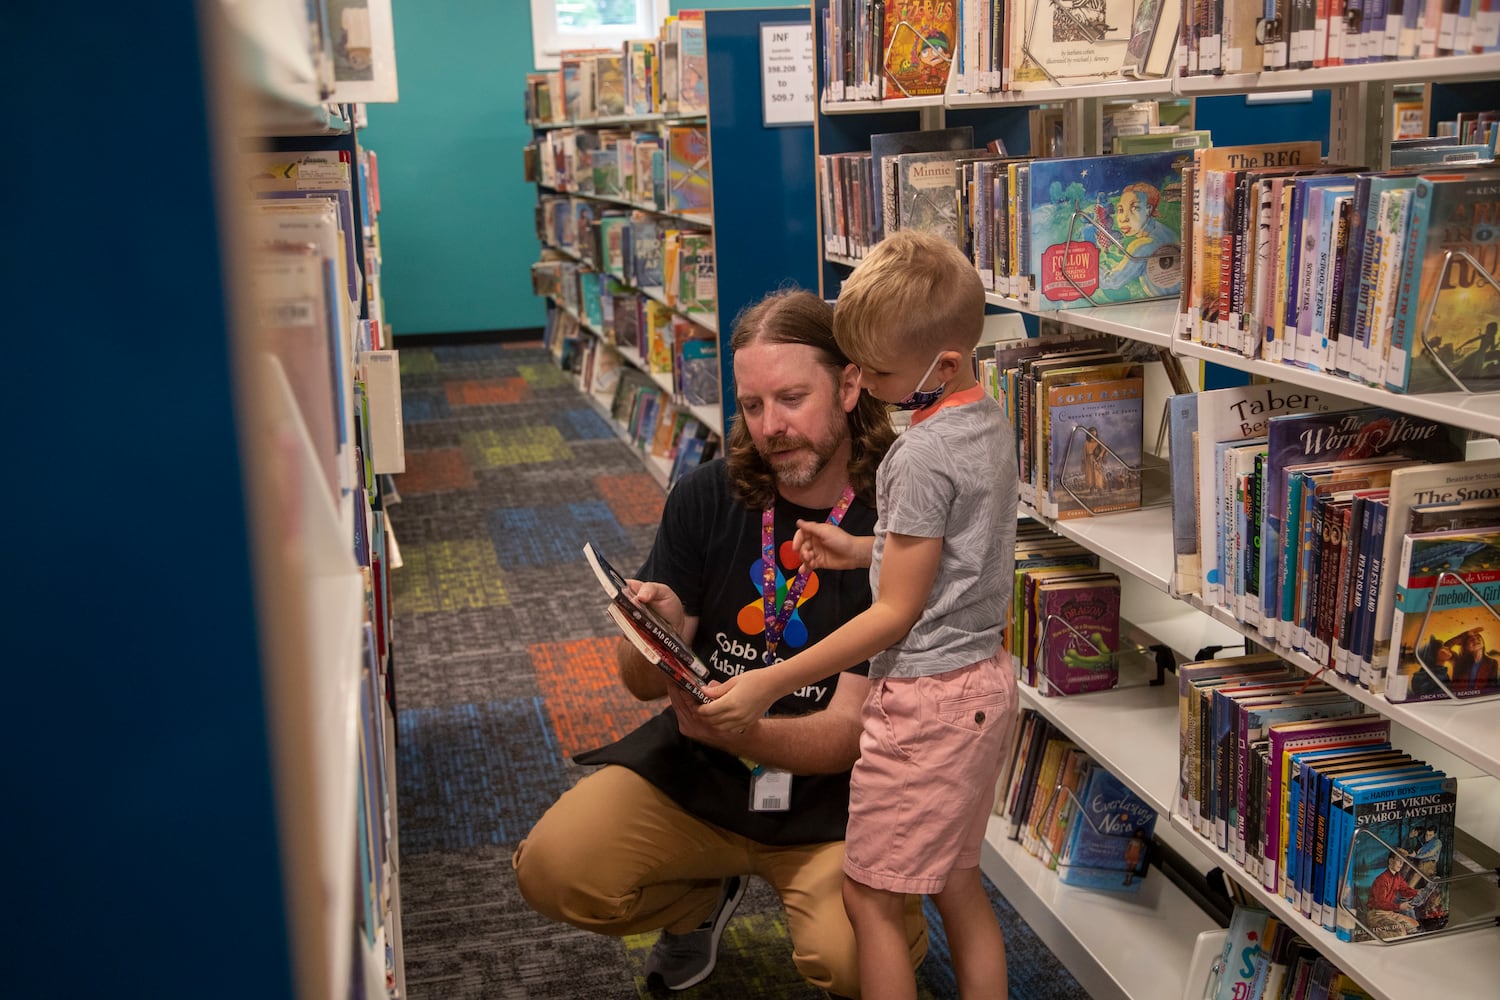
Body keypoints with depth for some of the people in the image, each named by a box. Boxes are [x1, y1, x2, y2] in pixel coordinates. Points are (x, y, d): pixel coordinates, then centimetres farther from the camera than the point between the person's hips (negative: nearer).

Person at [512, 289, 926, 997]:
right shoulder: (708, 498, -5)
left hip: (832, 796, -3)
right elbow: (644, 684, 1)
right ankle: (702, 896, 15)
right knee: (553, 868, -17)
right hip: (695, 774, 3)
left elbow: (848, 735, -17)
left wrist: (734, 729, -37)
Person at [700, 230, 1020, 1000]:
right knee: (957, 884, 20)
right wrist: (865, 550, 10)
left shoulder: (923, 458, -23)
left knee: (869, 897, 5)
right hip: (985, 680, 10)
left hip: (924, 698, -9)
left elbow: (896, 615, -21)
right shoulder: (990, 424, 4)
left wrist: (769, 684, -19)